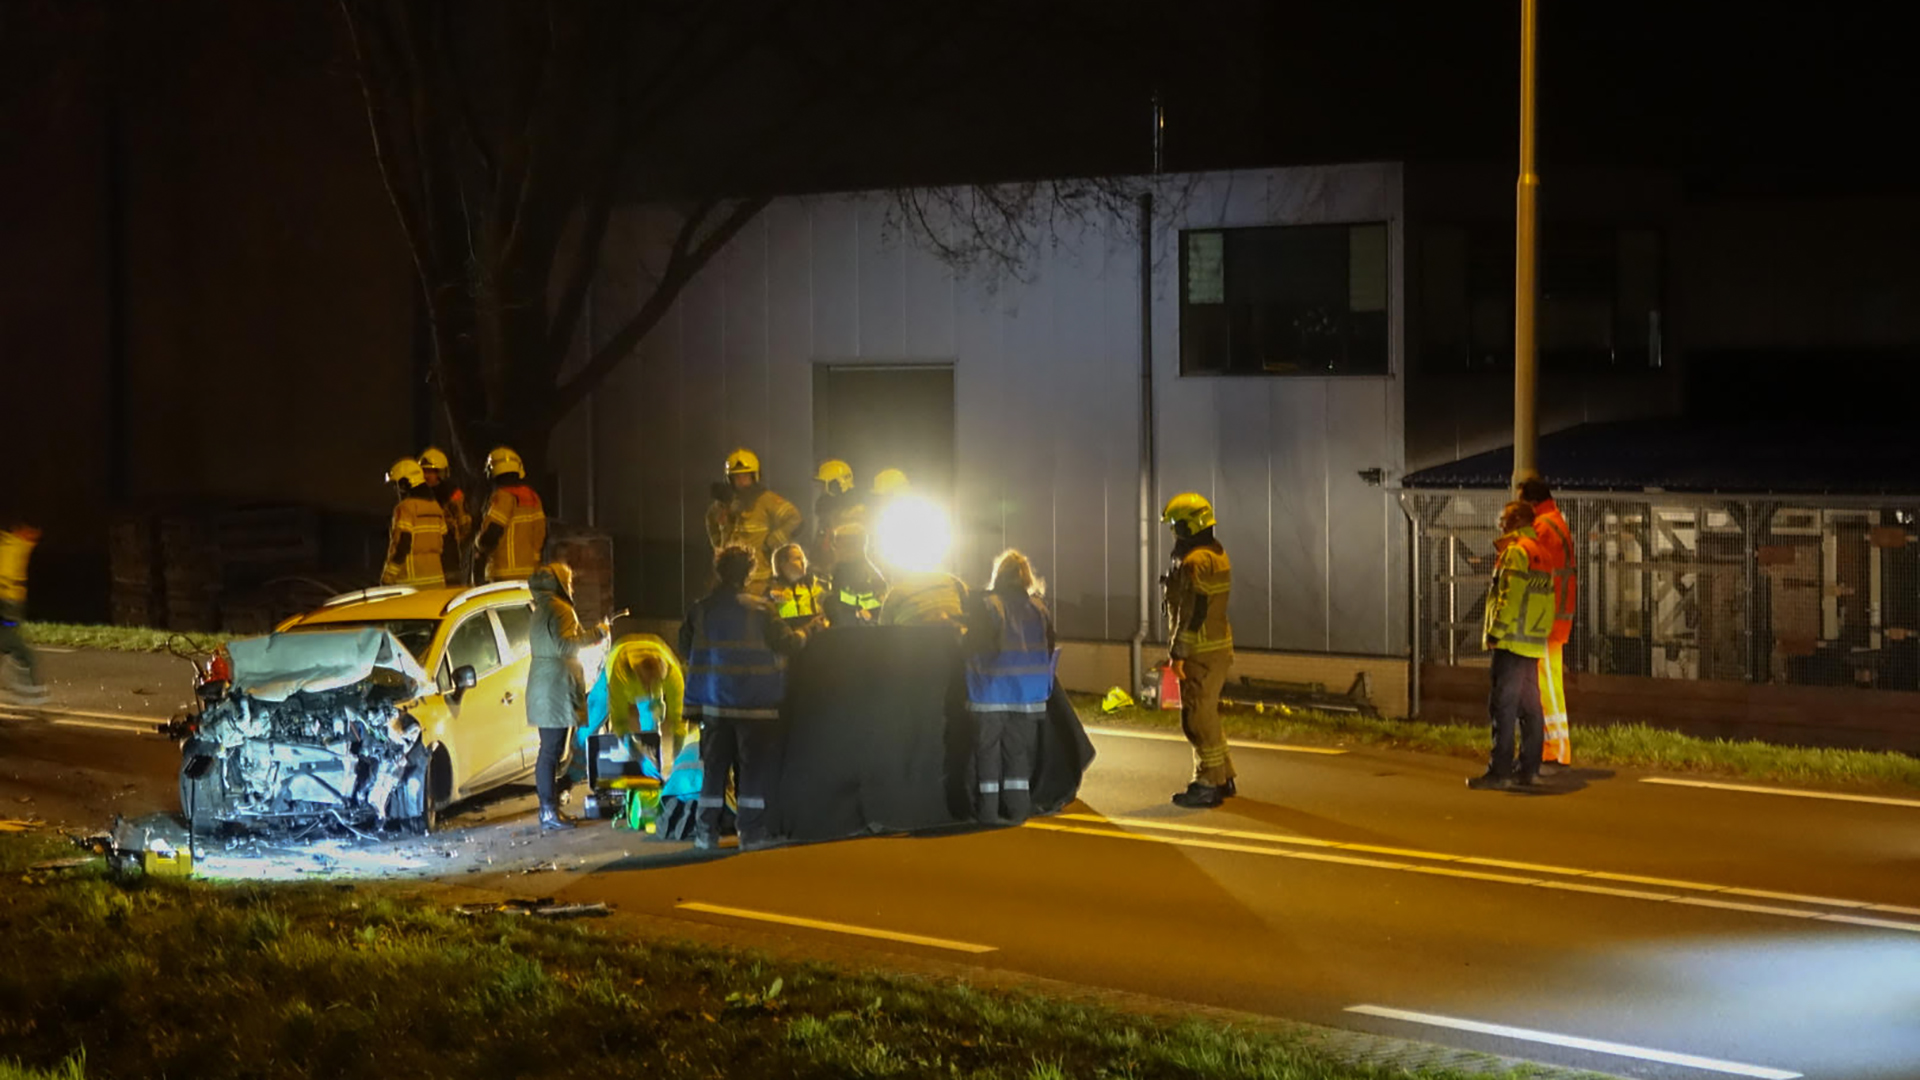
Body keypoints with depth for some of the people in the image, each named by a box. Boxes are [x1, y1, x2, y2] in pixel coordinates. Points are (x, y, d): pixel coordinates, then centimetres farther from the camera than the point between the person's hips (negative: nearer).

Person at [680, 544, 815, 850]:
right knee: (754, 765, 3)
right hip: (754, 701, -4)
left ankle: (708, 830, 9)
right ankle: (751, 831, 0)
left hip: (714, 700, 4)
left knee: (714, 765, 10)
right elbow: (786, 642, -7)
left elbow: (686, 647, 9)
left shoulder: (700, 609, 0)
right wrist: (807, 631, 12)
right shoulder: (758, 608, -10)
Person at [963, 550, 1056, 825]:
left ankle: (987, 810, 3)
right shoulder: (1038, 608, 5)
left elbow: (975, 646, -8)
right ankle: (1017, 809, 8)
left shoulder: (984, 605, -8)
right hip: (1027, 693, 4)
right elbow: (1049, 646, 11)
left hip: (991, 690, -4)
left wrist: (978, 676, 6)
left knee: (988, 750, 3)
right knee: (1019, 750, 10)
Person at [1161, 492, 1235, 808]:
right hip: (1219, 645, 10)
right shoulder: (1217, 555, 13)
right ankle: (1223, 778, 24)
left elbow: (1191, 613, -22)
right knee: (1206, 715, 19)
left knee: (1199, 719, -3)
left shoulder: (1195, 562, -19)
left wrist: (1178, 654, -18)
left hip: (1201, 652, -10)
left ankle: (1207, 786, 1)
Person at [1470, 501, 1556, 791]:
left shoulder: (1515, 550, -10)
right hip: (1535, 642, 9)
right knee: (1529, 707, 11)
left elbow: (1510, 596, -18)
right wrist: (1543, 632, 19)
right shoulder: (1541, 553, 18)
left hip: (1512, 640, -9)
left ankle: (1499, 772, -11)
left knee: (1503, 706, -9)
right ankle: (1529, 769, 13)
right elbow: (1547, 599, 18)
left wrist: (1496, 631, -15)